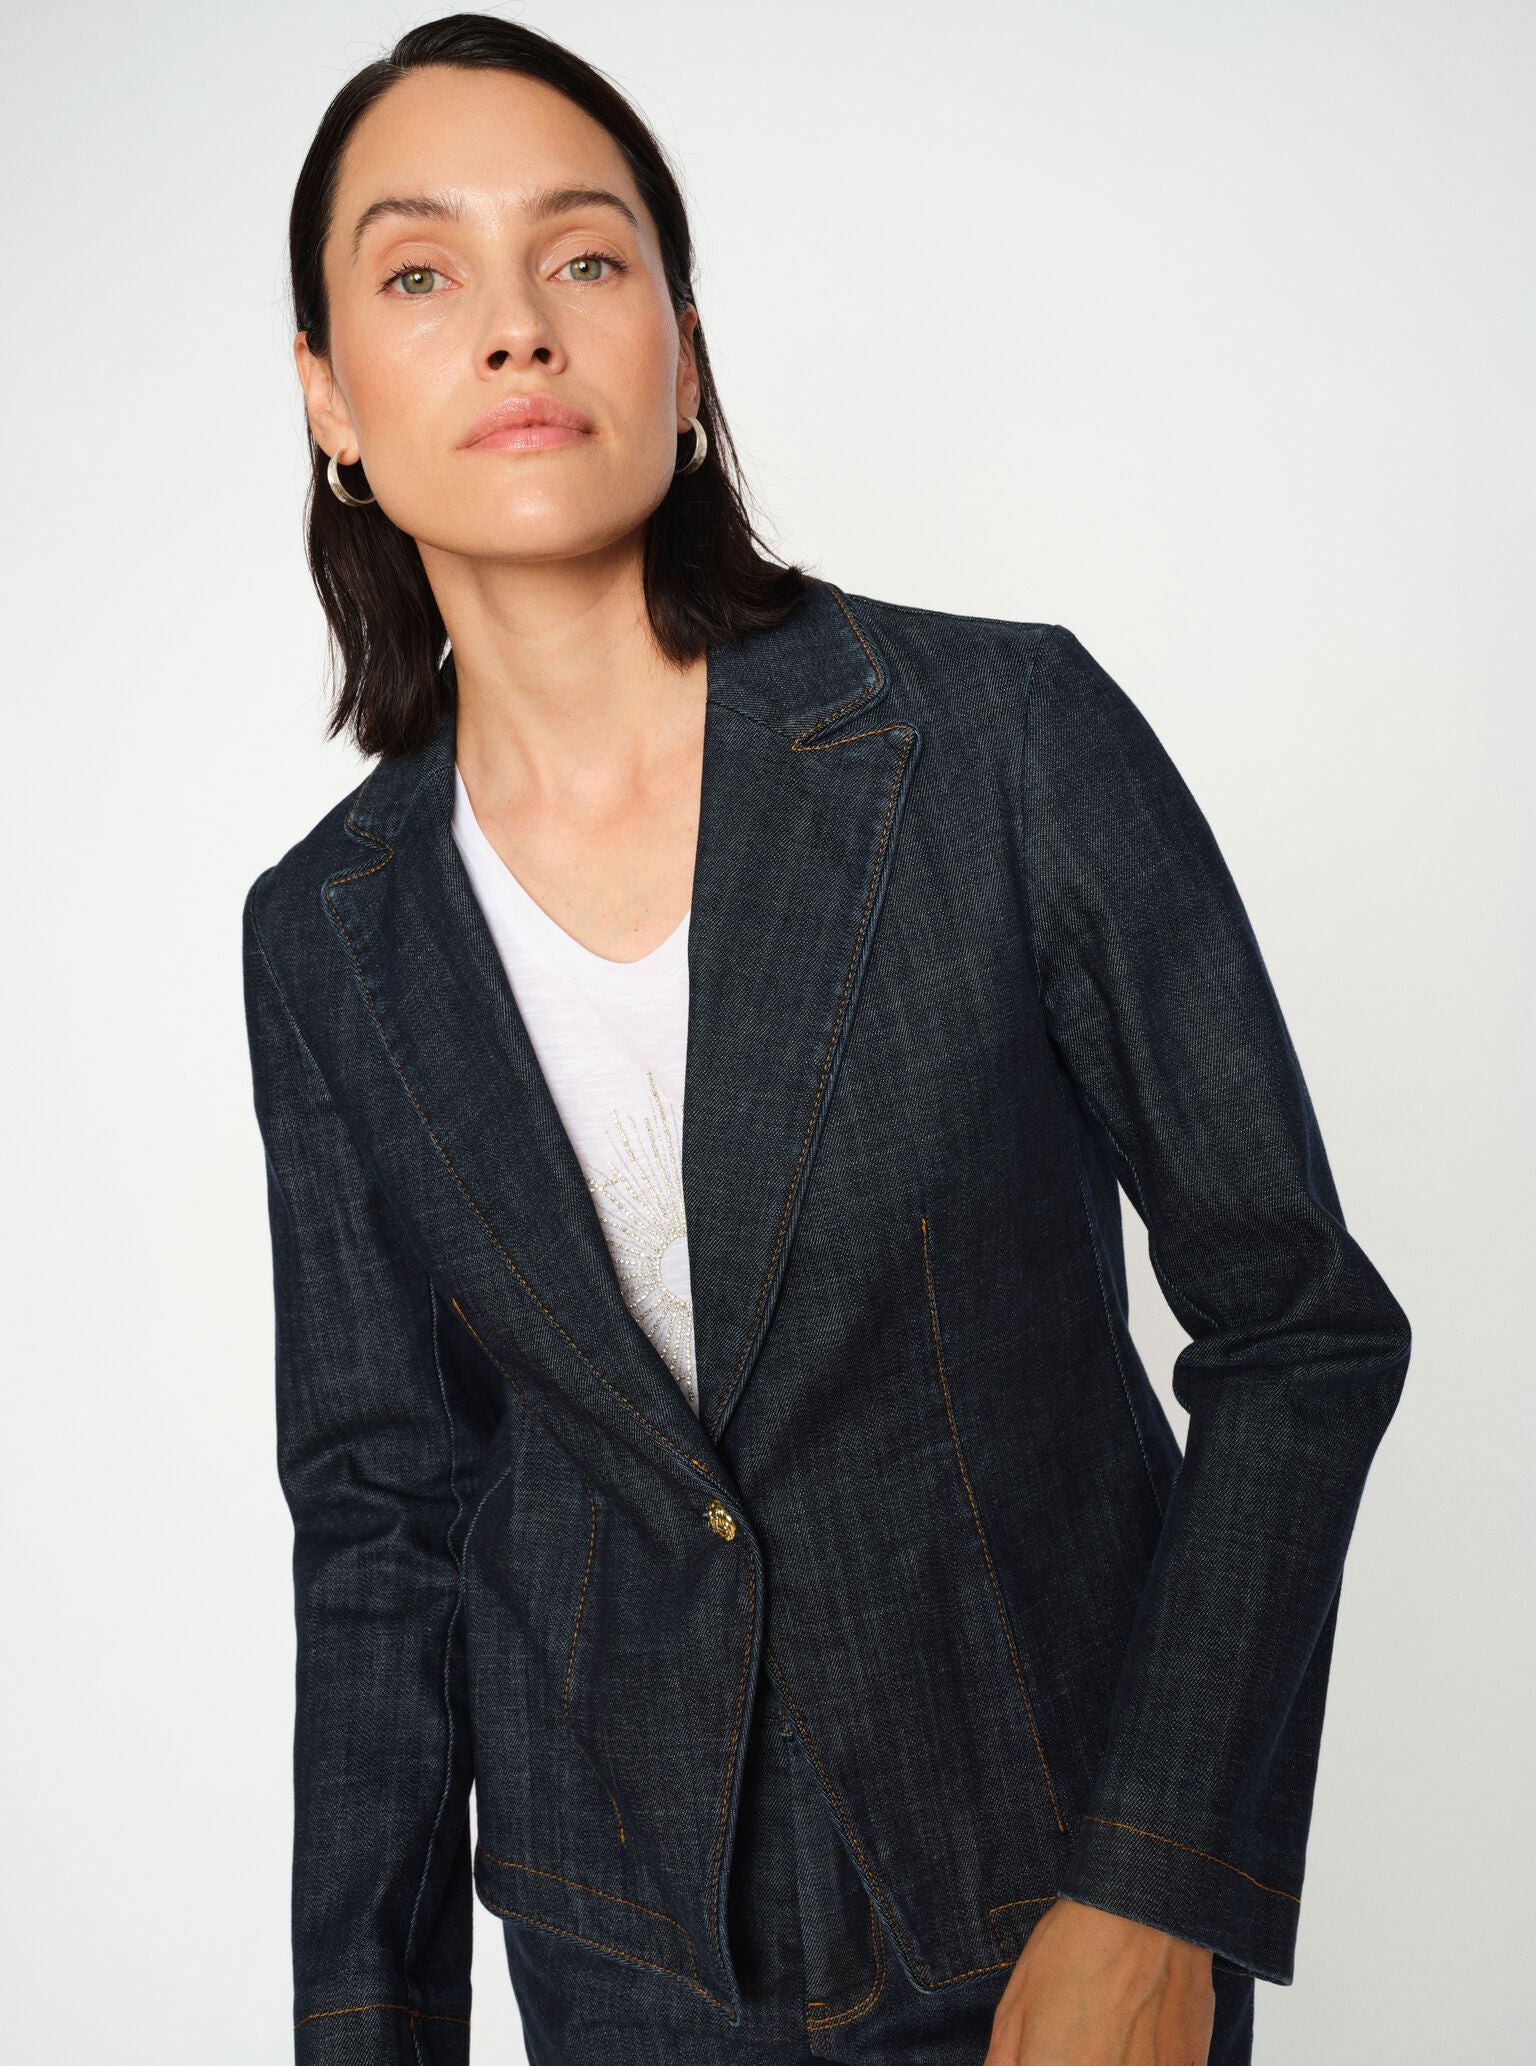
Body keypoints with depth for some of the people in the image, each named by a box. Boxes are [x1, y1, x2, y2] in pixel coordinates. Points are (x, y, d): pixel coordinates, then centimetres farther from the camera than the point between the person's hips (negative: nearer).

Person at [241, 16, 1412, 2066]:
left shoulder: (1012, 738, -16)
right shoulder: (334, 936, -6)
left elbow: (1300, 1319, -11)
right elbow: (381, 1506, 0)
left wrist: (1157, 1900, -15)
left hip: (1058, 1879, -2)